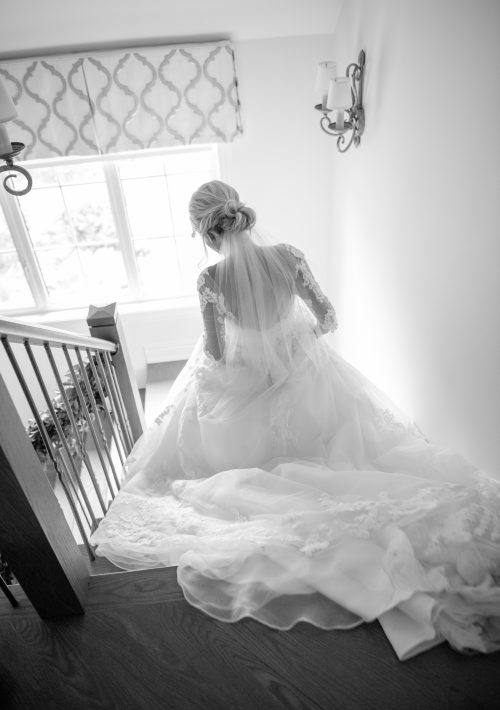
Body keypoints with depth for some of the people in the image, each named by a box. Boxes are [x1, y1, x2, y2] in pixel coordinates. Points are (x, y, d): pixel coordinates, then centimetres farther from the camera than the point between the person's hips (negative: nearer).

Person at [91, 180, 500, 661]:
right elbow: (328, 319, -10)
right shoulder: (289, 257, -21)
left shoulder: (210, 281, -24)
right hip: (304, 373, 2)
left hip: (247, 383, -1)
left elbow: (216, 355, -16)